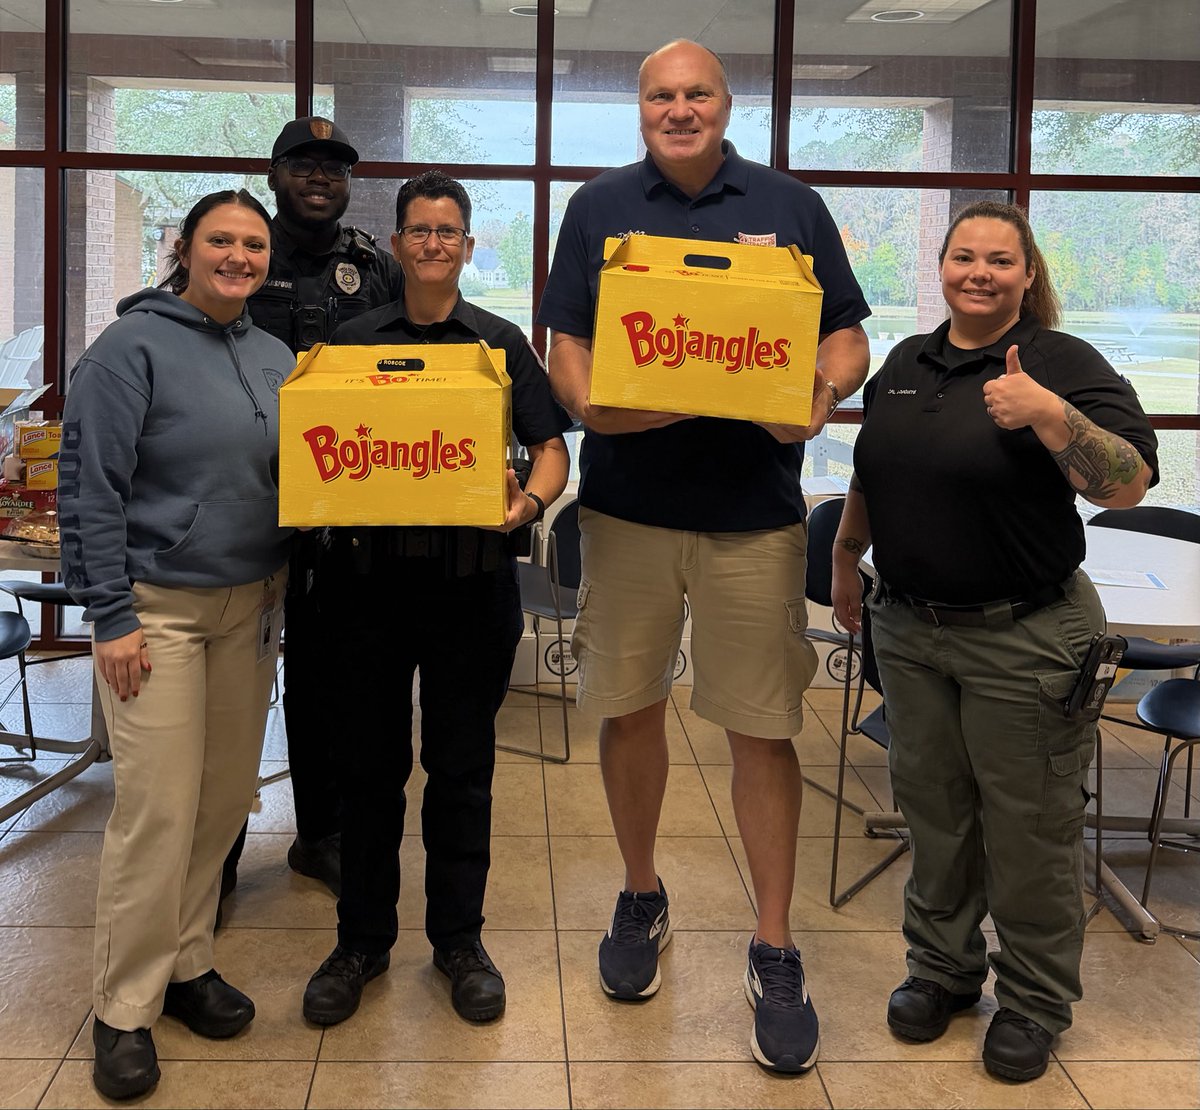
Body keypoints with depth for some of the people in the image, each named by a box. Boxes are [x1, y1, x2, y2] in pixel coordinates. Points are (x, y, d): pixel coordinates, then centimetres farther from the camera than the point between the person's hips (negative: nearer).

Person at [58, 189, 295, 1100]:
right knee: (158, 808, -6)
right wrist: (111, 618, -14)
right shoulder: (135, 347, -8)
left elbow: (298, 476, 17)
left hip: (250, 608, 6)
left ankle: (185, 961, 26)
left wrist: (280, 597, 3)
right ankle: (125, 1008, 8)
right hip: (157, 607, -6)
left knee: (226, 795, 9)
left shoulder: (275, 357, 11)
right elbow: (90, 488, -11)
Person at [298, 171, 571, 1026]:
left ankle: (459, 938, 22)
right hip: (372, 575, 1)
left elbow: (551, 450, 6)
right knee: (373, 760, 9)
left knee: (462, 763, 8)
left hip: (472, 578, -1)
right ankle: (362, 939, 23)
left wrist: (530, 500, -14)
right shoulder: (352, 342, 10)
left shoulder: (503, 342, 8)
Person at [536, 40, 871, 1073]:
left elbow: (848, 337, 8)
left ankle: (775, 951, 14)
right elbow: (566, 343, 5)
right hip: (628, 507, 2)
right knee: (629, 709, 11)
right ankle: (642, 897, 33)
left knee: (764, 729, 1)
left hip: (754, 512, -1)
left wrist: (823, 394, -14)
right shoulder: (599, 208, 9)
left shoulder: (791, 205, 7)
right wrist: (589, 403, -16)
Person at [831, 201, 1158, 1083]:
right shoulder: (906, 363, 8)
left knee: (1029, 827, 6)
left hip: (1024, 638, -5)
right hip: (910, 628, 6)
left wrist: (1046, 413, -33)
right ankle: (943, 968, 34)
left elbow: (1130, 484, -21)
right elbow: (872, 475, 21)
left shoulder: (1064, 364, -10)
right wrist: (846, 557, 22)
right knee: (932, 807, 16)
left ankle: (1035, 1001, 24)